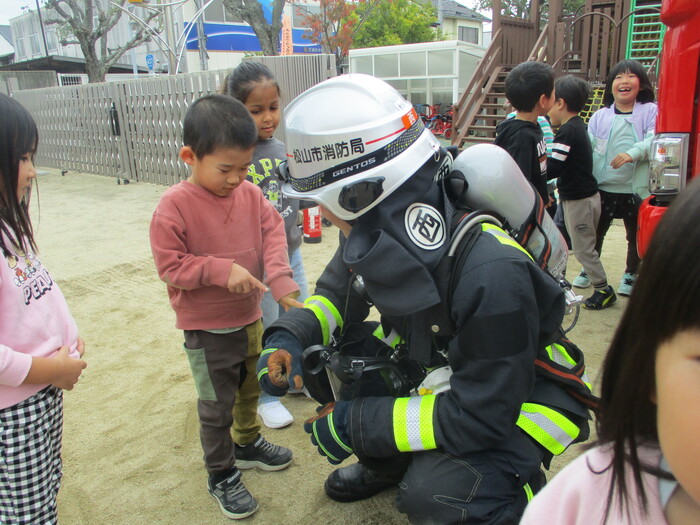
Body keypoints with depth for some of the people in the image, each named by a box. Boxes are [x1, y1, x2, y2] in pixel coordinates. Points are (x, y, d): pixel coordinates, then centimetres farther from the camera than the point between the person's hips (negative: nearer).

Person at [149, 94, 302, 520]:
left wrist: (280, 279, -23)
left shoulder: (250, 194, -5)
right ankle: (222, 475, 30)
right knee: (217, 405, 9)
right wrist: (222, 269, -28)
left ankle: (248, 444, 51)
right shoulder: (175, 205, -20)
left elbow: (273, 231, -7)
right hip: (206, 329, -6)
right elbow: (169, 265, -18)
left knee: (250, 388, 25)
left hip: (250, 317, 6)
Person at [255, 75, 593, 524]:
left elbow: (482, 416, -30)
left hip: (516, 398, -7)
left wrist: (358, 424, -25)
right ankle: (387, 466, 21)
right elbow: (337, 294, 4)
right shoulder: (380, 236, -15)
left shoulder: (491, 275, -37)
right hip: (436, 366, 7)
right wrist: (289, 336, -16)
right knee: (324, 357, -4)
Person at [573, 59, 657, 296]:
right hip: (603, 189, 2)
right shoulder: (600, 116, 7)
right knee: (595, 232, 14)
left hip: (636, 190, -2)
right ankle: (589, 270, 34)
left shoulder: (650, 111, -2)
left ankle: (631, 274, 32)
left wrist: (633, 153, -33)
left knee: (636, 236, 12)